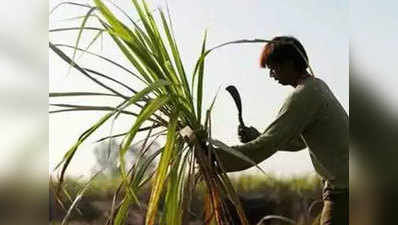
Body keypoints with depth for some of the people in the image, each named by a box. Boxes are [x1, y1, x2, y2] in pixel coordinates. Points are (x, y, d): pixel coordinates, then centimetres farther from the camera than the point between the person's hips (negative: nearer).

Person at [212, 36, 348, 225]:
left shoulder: (303, 96, -17)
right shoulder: (318, 86, 13)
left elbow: (267, 146, -21)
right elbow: (299, 142, 17)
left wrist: (216, 159, -18)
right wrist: (257, 136, 4)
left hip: (342, 187, -10)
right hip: (341, 185, 10)